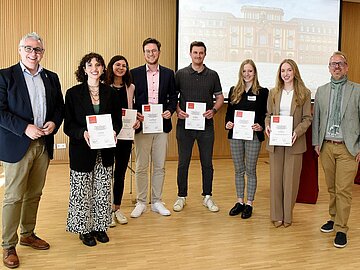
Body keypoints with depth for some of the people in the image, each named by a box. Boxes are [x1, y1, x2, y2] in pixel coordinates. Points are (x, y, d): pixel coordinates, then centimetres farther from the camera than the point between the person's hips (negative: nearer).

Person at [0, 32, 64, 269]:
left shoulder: (51, 78, 10)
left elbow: (60, 106, 13)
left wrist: (54, 123, -7)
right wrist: (25, 128, -19)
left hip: (44, 144, 5)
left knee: (34, 194, 15)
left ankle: (28, 234, 32)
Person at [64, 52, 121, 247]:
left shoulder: (109, 92, 5)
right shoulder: (73, 93, -4)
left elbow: (117, 119, 9)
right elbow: (68, 125, -5)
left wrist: (114, 131, -12)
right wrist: (83, 133, -23)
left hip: (105, 151, 3)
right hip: (82, 150, -3)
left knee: (103, 190, 11)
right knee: (82, 191, 6)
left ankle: (100, 226, 28)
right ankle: (84, 228, 24)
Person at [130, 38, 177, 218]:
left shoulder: (168, 73, 8)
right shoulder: (135, 73, 3)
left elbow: (173, 96, 11)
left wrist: (170, 110, -7)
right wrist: (135, 114, -12)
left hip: (162, 126, 2)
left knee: (159, 167, 9)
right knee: (141, 167, 3)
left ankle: (156, 202, 22)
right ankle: (141, 203, 17)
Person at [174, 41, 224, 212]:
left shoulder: (212, 75, 7)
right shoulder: (180, 74, 4)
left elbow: (219, 97, 10)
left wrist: (213, 110, -8)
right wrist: (177, 110, -11)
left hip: (206, 125, 1)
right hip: (185, 123, -1)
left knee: (207, 163, 8)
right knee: (183, 162, 6)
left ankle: (207, 197, 22)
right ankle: (181, 197, 20)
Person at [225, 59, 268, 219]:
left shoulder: (262, 92, 0)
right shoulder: (234, 91, 9)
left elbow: (265, 114, -1)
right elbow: (229, 112, 11)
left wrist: (261, 126, -19)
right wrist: (227, 123, -9)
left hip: (253, 135, -3)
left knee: (250, 170, 5)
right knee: (239, 170, 11)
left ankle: (249, 204, 17)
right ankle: (240, 202, 23)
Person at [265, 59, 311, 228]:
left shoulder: (304, 93, 0)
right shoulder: (273, 93, 8)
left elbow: (307, 118, -1)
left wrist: (297, 132, -18)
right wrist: (267, 126, -10)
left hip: (294, 142, -2)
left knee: (291, 178, 5)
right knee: (275, 178, 7)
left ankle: (288, 215, 19)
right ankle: (276, 215, 18)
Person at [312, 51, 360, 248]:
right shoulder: (321, 91, 10)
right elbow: (316, 118, 11)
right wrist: (316, 142, 5)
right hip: (326, 147, 3)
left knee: (343, 190, -2)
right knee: (331, 188, 13)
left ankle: (341, 229, 8)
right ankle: (334, 218, 29)